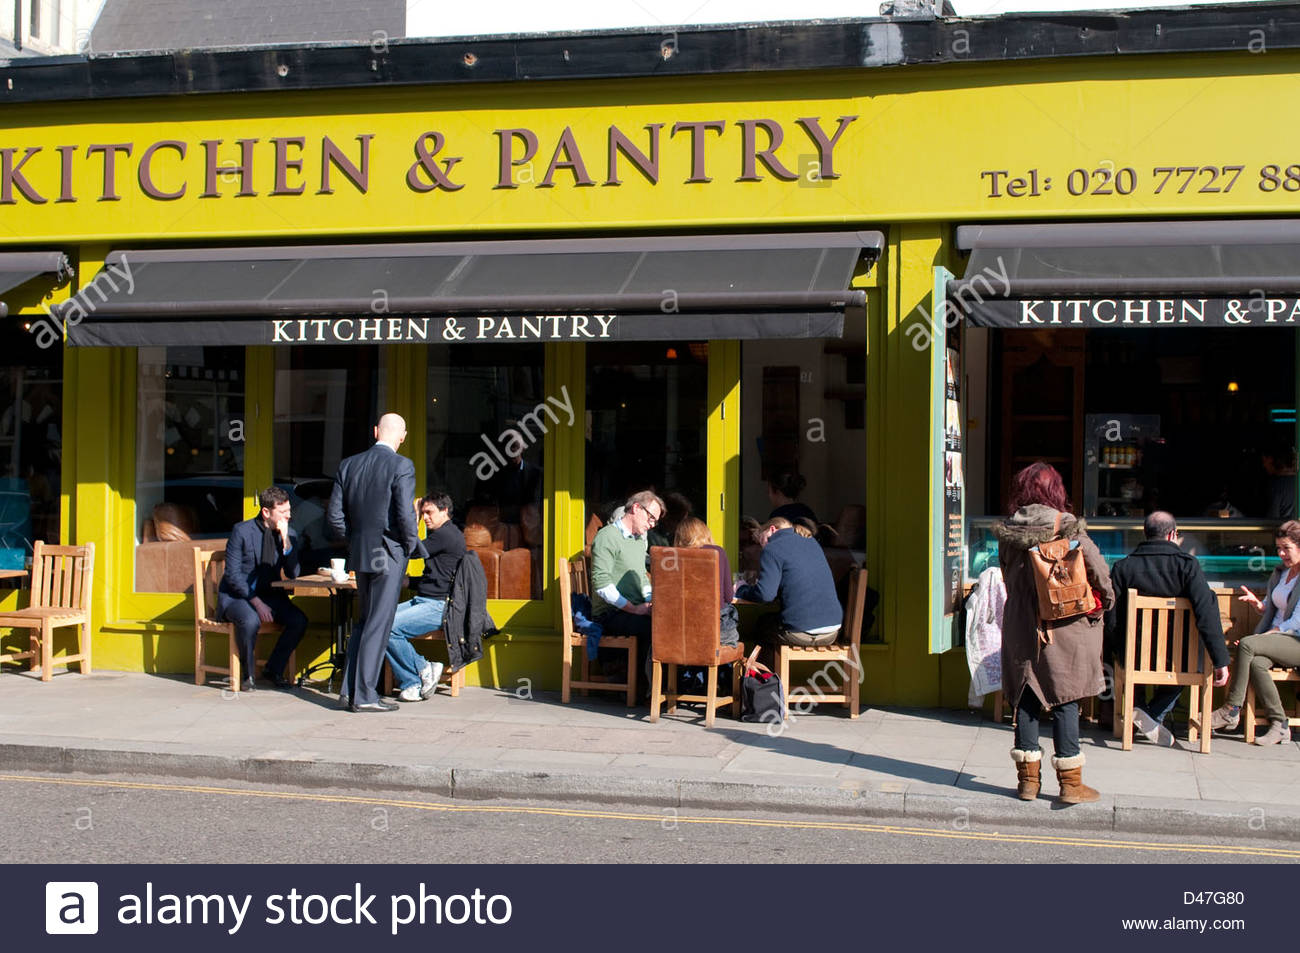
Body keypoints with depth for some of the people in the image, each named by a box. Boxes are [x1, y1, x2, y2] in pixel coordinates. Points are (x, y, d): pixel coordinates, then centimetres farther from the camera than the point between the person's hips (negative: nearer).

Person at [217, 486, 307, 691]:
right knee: (250, 620, -36)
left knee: (299, 620, -21)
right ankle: (248, 674, -12)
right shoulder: (242, 531, -11)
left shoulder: (289, 534, 2)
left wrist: (285, 540, -16)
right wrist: (256, 602, -22)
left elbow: (293, 573, -4)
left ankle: (273, 670, -1)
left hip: (269, 595, 5)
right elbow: (233, 575, -12)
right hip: (236, 595, -5)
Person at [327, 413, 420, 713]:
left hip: (360, 553, 6)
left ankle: (349, 689, 17)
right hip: (389, 554, -6)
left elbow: (334, 515, 5)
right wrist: (411, 544, -1)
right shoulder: (401, 466, -13)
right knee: (378, 623, 0)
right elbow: (405, 514, -18)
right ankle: (364, 696, 3)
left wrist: (353, 542, 16)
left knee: (365, 620, 19)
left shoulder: (349, 464, 5)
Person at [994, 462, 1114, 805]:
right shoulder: (1068, 530, -10)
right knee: (1065, 702, 3)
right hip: (1065, 630, -3)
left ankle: (1027, 779, 14)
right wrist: (1103, 603, 8)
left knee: (1025, 700, 9)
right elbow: (1098, 571, -10)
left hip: (1020, 630, 3)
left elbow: (1008, 579, 7)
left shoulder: (1008, 534, -1)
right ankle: (1071, 783, 6)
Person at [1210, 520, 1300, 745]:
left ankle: (1232, 711, -24)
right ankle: (1279, 725, -26)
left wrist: (1265, 635, -18)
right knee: (1256, 662, -29)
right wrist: (1257, 603, 2)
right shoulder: (1279, 573, 19)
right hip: (1277, 638, 7)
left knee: (1247, 645, -30)